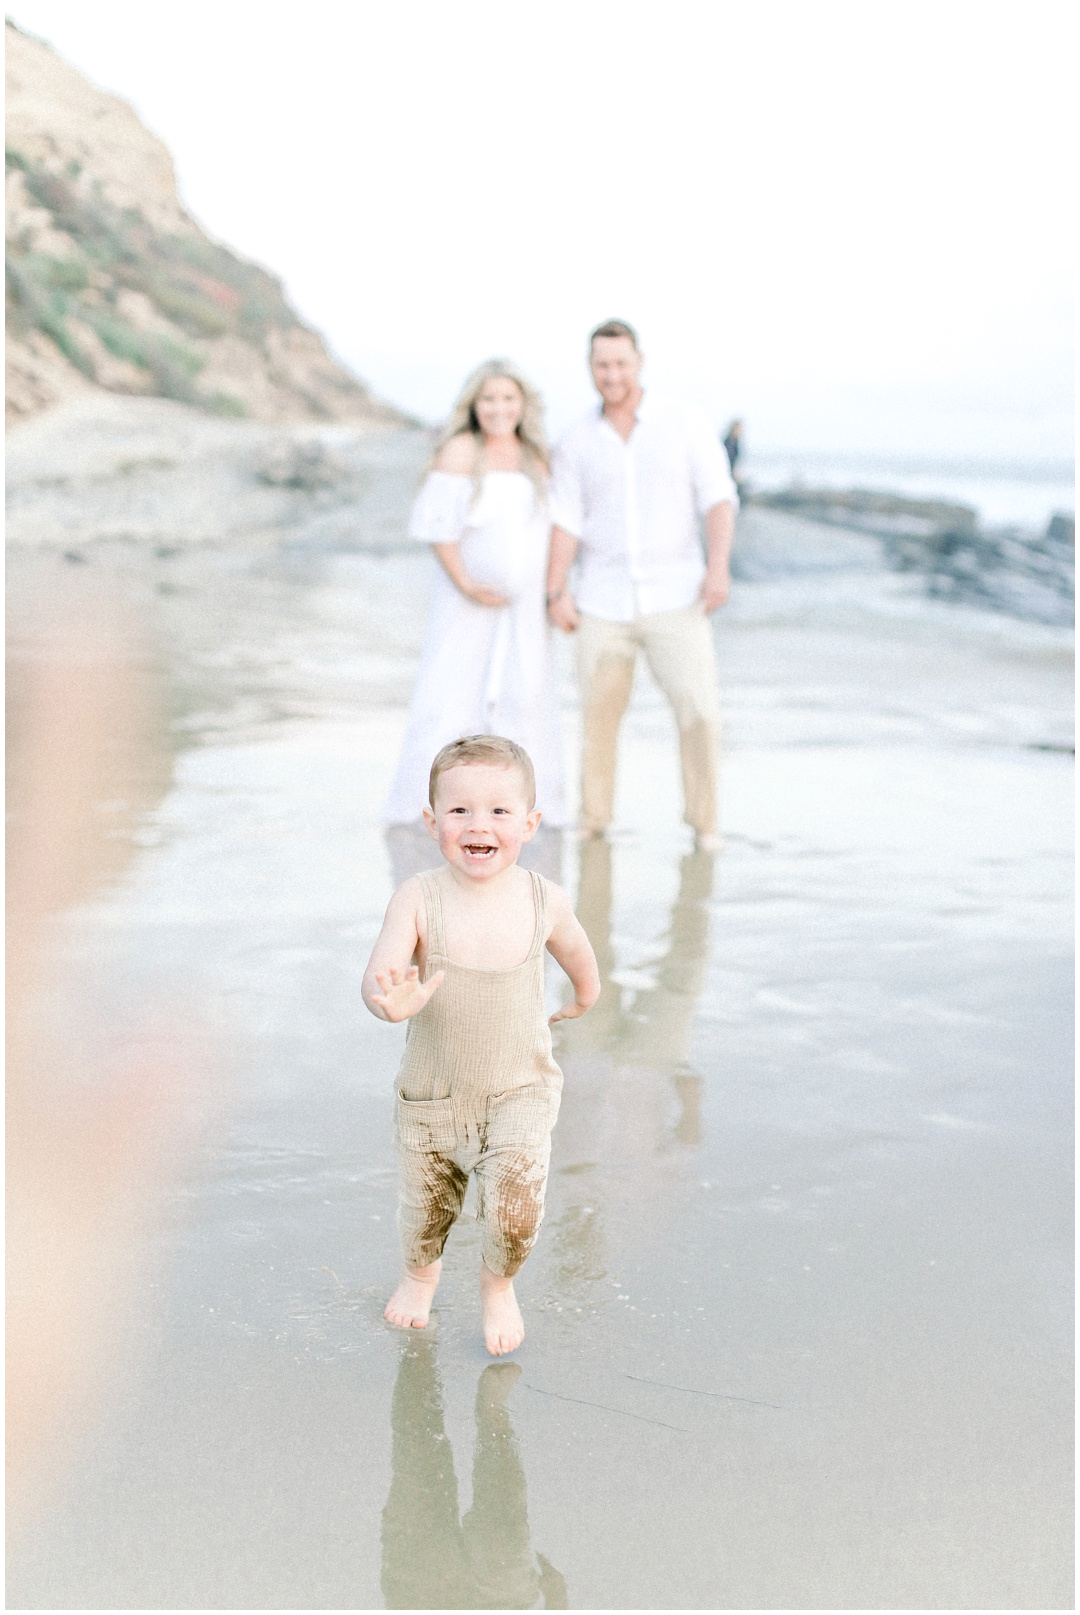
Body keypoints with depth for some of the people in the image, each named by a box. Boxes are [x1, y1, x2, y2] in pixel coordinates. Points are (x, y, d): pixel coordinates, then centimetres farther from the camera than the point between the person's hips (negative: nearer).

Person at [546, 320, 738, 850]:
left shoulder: (686, 422, -3)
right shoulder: (576, 442, 3)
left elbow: (719, 498, -7)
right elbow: (565, 522, 0)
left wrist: (719, 564, -22)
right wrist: (556, 593, -12)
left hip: (674, 597, -2)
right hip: (604, 601, 2)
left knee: (699, 710, -11)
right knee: (599, 713, 8)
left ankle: (704, 820, 7)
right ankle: (593, 818, 26)